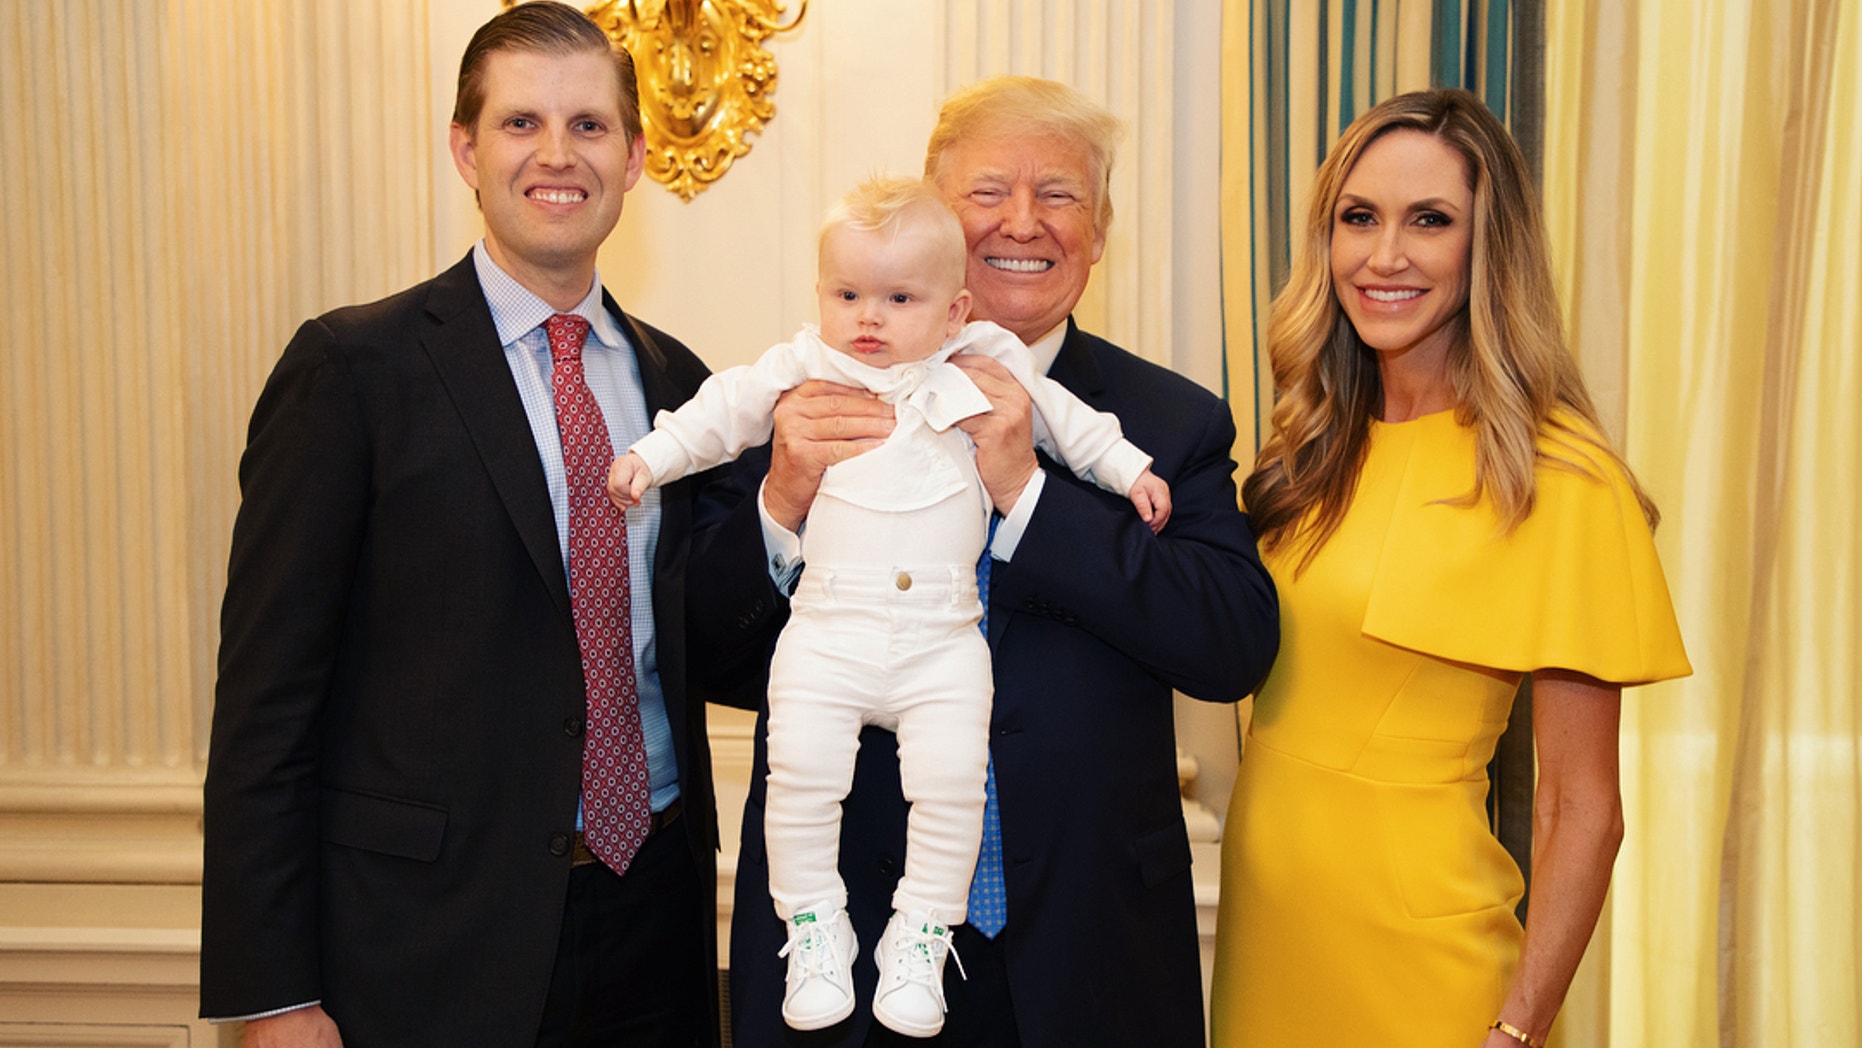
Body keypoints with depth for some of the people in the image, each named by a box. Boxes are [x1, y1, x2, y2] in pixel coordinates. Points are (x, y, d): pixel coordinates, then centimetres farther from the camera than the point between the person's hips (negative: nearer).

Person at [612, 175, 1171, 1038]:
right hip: (828, 629, 0)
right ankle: (814, 926, 7)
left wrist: (1127, 467, 22)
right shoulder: (800, 371, 9)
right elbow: (725, 409, 19)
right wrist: (652, 455, 16)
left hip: (943, 638, 0)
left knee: (950, 775, -13)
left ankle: (920, 936, 7)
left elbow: (1058, 417, 22)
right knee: (801, 765, -14)